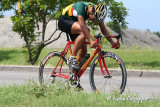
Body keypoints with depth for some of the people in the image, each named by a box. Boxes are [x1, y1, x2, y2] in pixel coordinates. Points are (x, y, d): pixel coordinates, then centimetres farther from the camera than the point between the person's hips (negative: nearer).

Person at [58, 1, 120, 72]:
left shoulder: (98, 12, -13)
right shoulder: (81, 6, -34)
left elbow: (103, 29, -6)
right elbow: (82, 26, -44)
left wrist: (112, 42, -17)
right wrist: (91, 41, -54)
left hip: (74, 23, 8)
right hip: (64, 21, -8)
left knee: (83, 50, -4)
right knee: (85, 31, -33)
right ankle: (72, 58, -29)